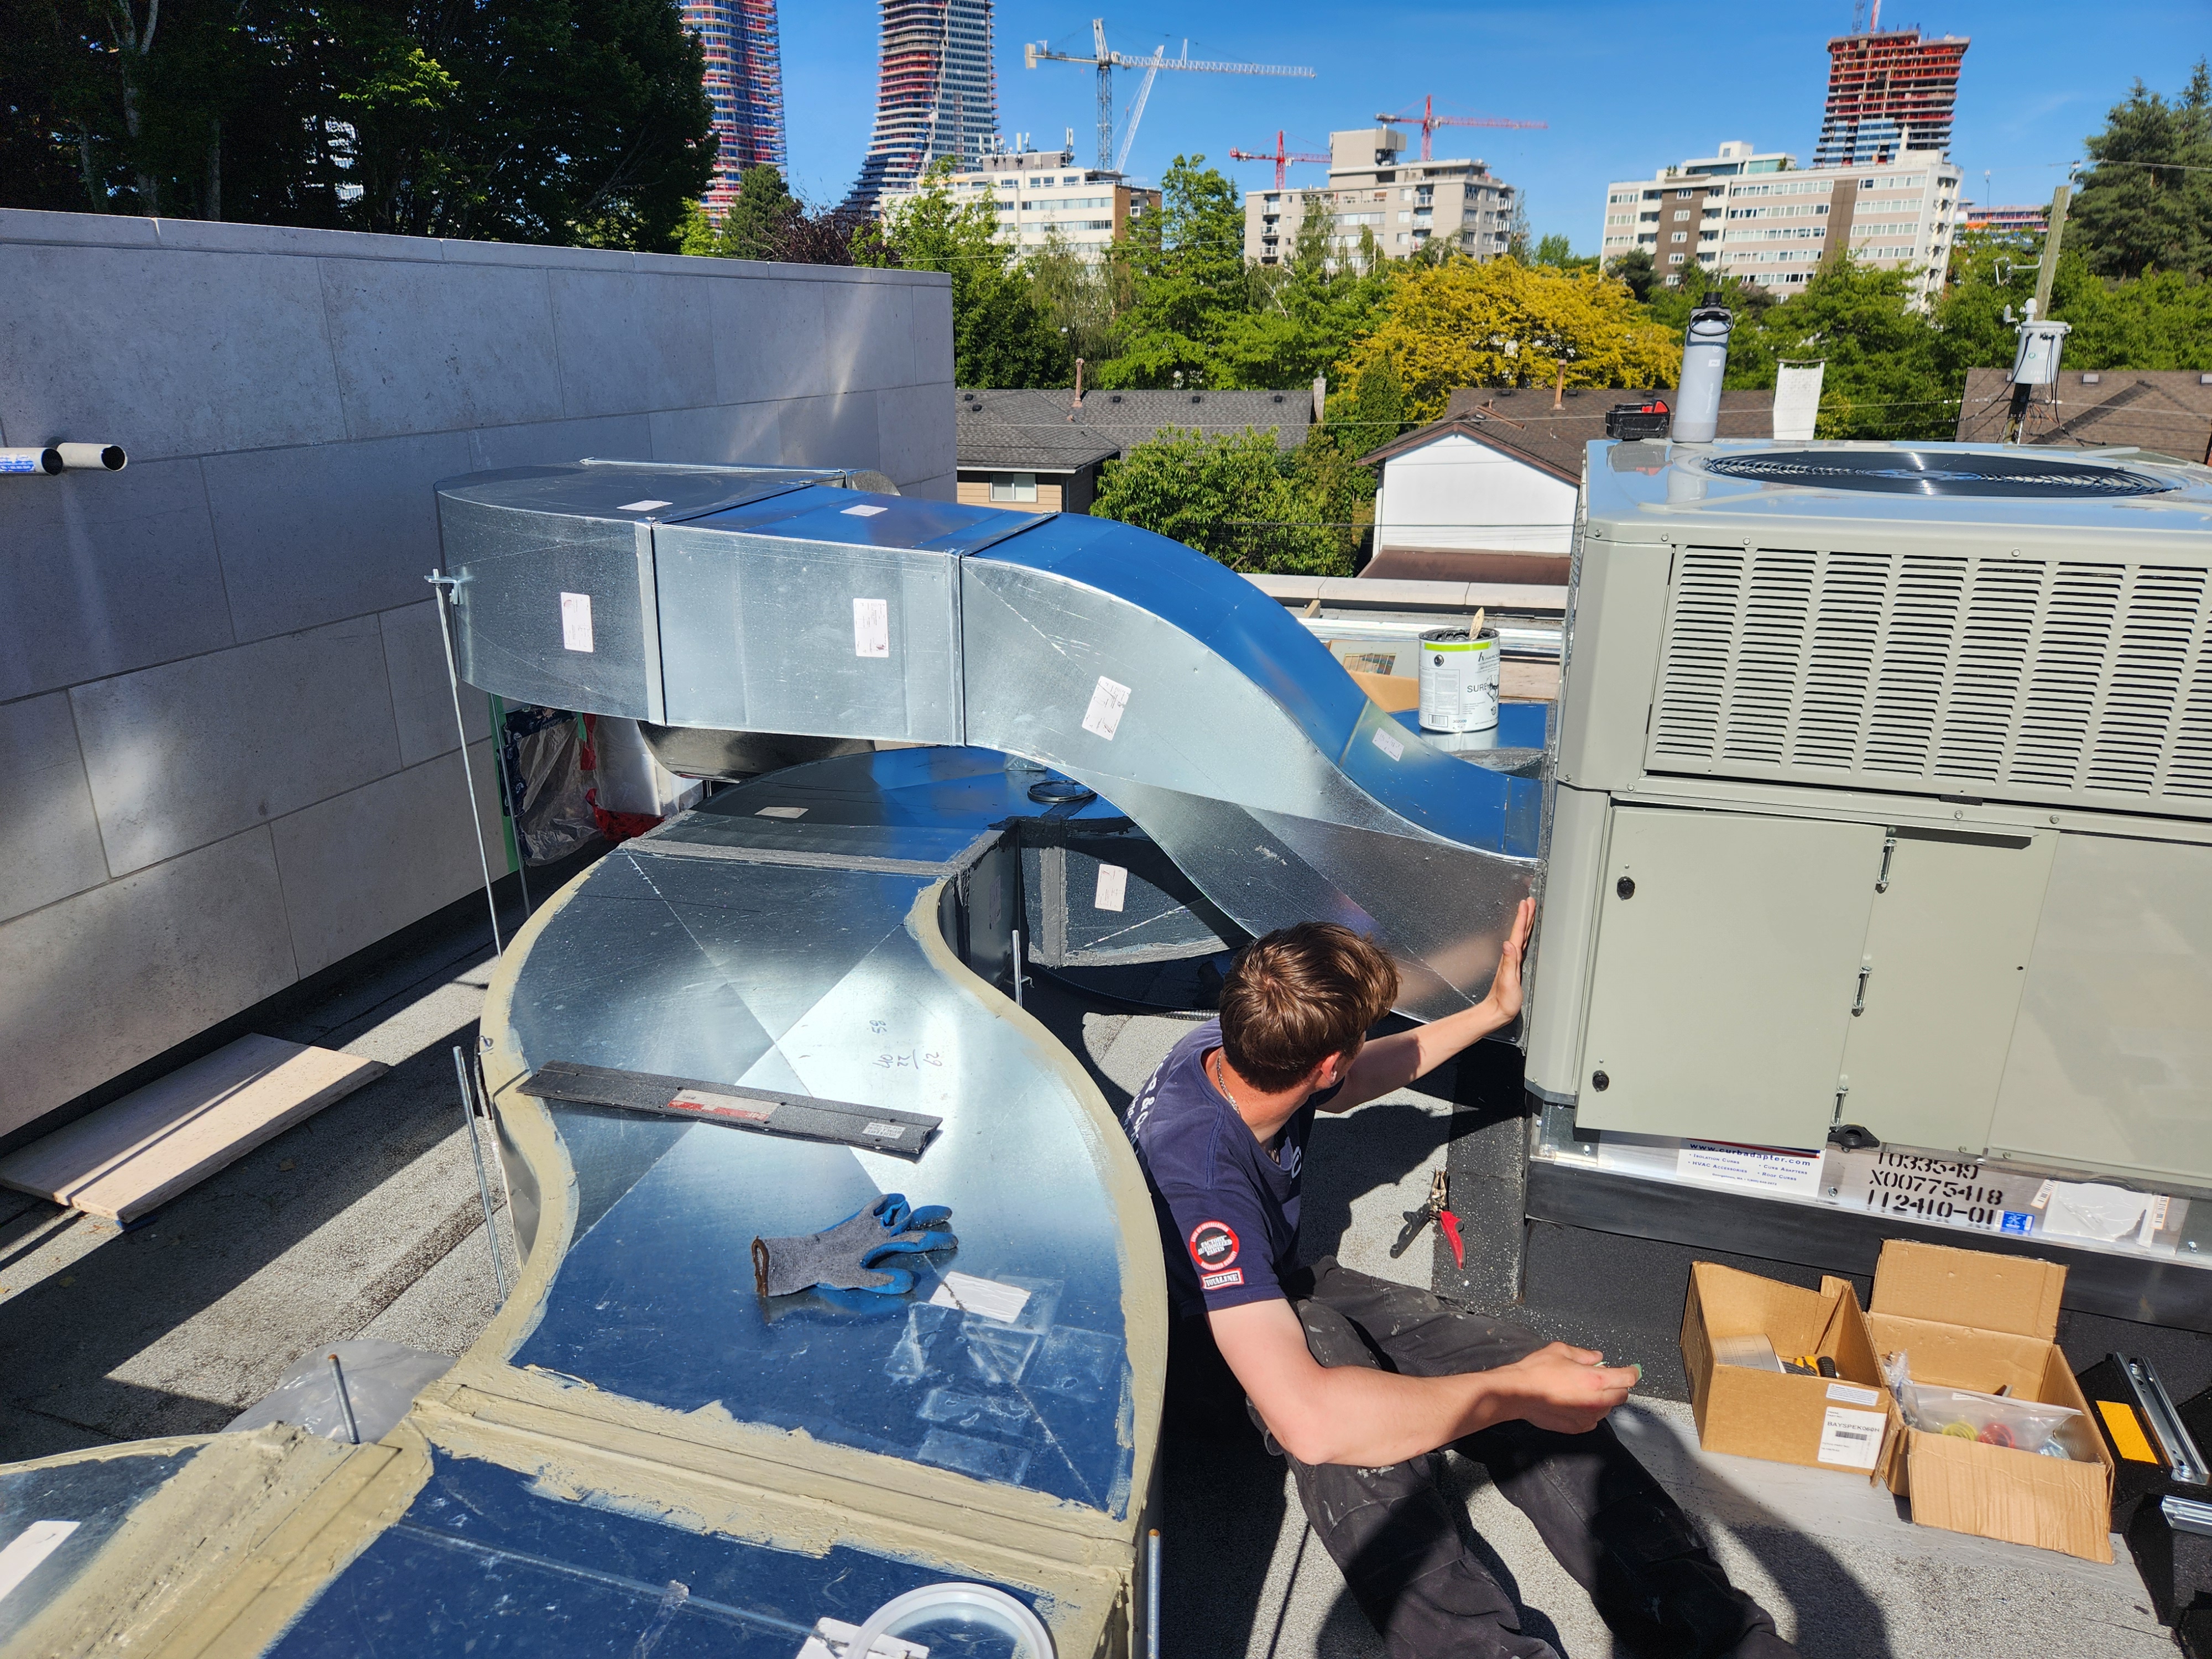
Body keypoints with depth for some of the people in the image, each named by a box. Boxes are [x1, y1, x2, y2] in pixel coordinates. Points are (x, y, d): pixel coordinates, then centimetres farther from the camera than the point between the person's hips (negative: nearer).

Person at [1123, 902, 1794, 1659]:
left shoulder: (1234, 1052, -14)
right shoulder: (1199, 1173, -40)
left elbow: (1358, 1079, 11)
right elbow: (1306, 1417, -47)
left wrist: (1493, 1010, 13)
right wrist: (1514, 1394, -37)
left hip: (1273, 1287, 7)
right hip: (1200, 1344, -7)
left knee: (1510, 1359, -13)